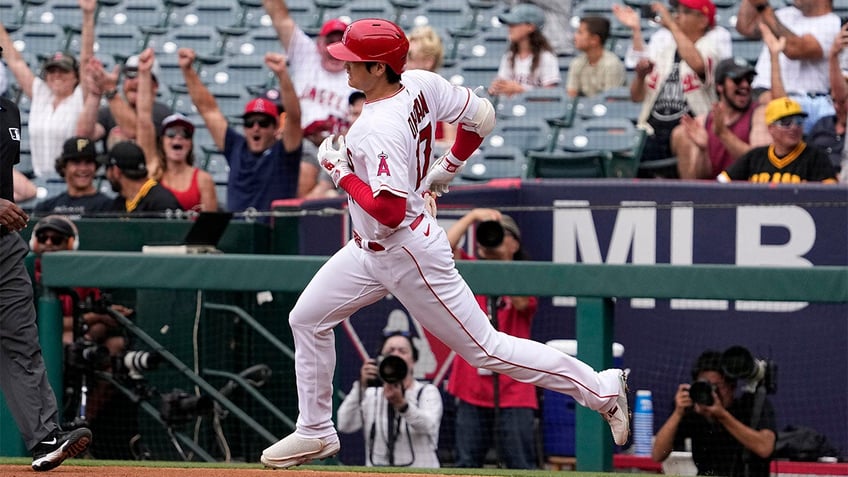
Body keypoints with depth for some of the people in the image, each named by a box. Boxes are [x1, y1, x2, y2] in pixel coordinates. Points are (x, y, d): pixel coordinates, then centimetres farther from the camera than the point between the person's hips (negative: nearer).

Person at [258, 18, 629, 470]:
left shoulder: (380, 130, -29)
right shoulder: (420, 84, -5)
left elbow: (389, 212, -33)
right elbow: (481, 116, 5)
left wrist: (340, 172, -21)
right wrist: (445, 169, 17)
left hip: (408, 255, -10)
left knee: (485, 349, -1)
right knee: (306, 319, 11)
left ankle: (602, 388, 7)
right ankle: (316, 433, 21)